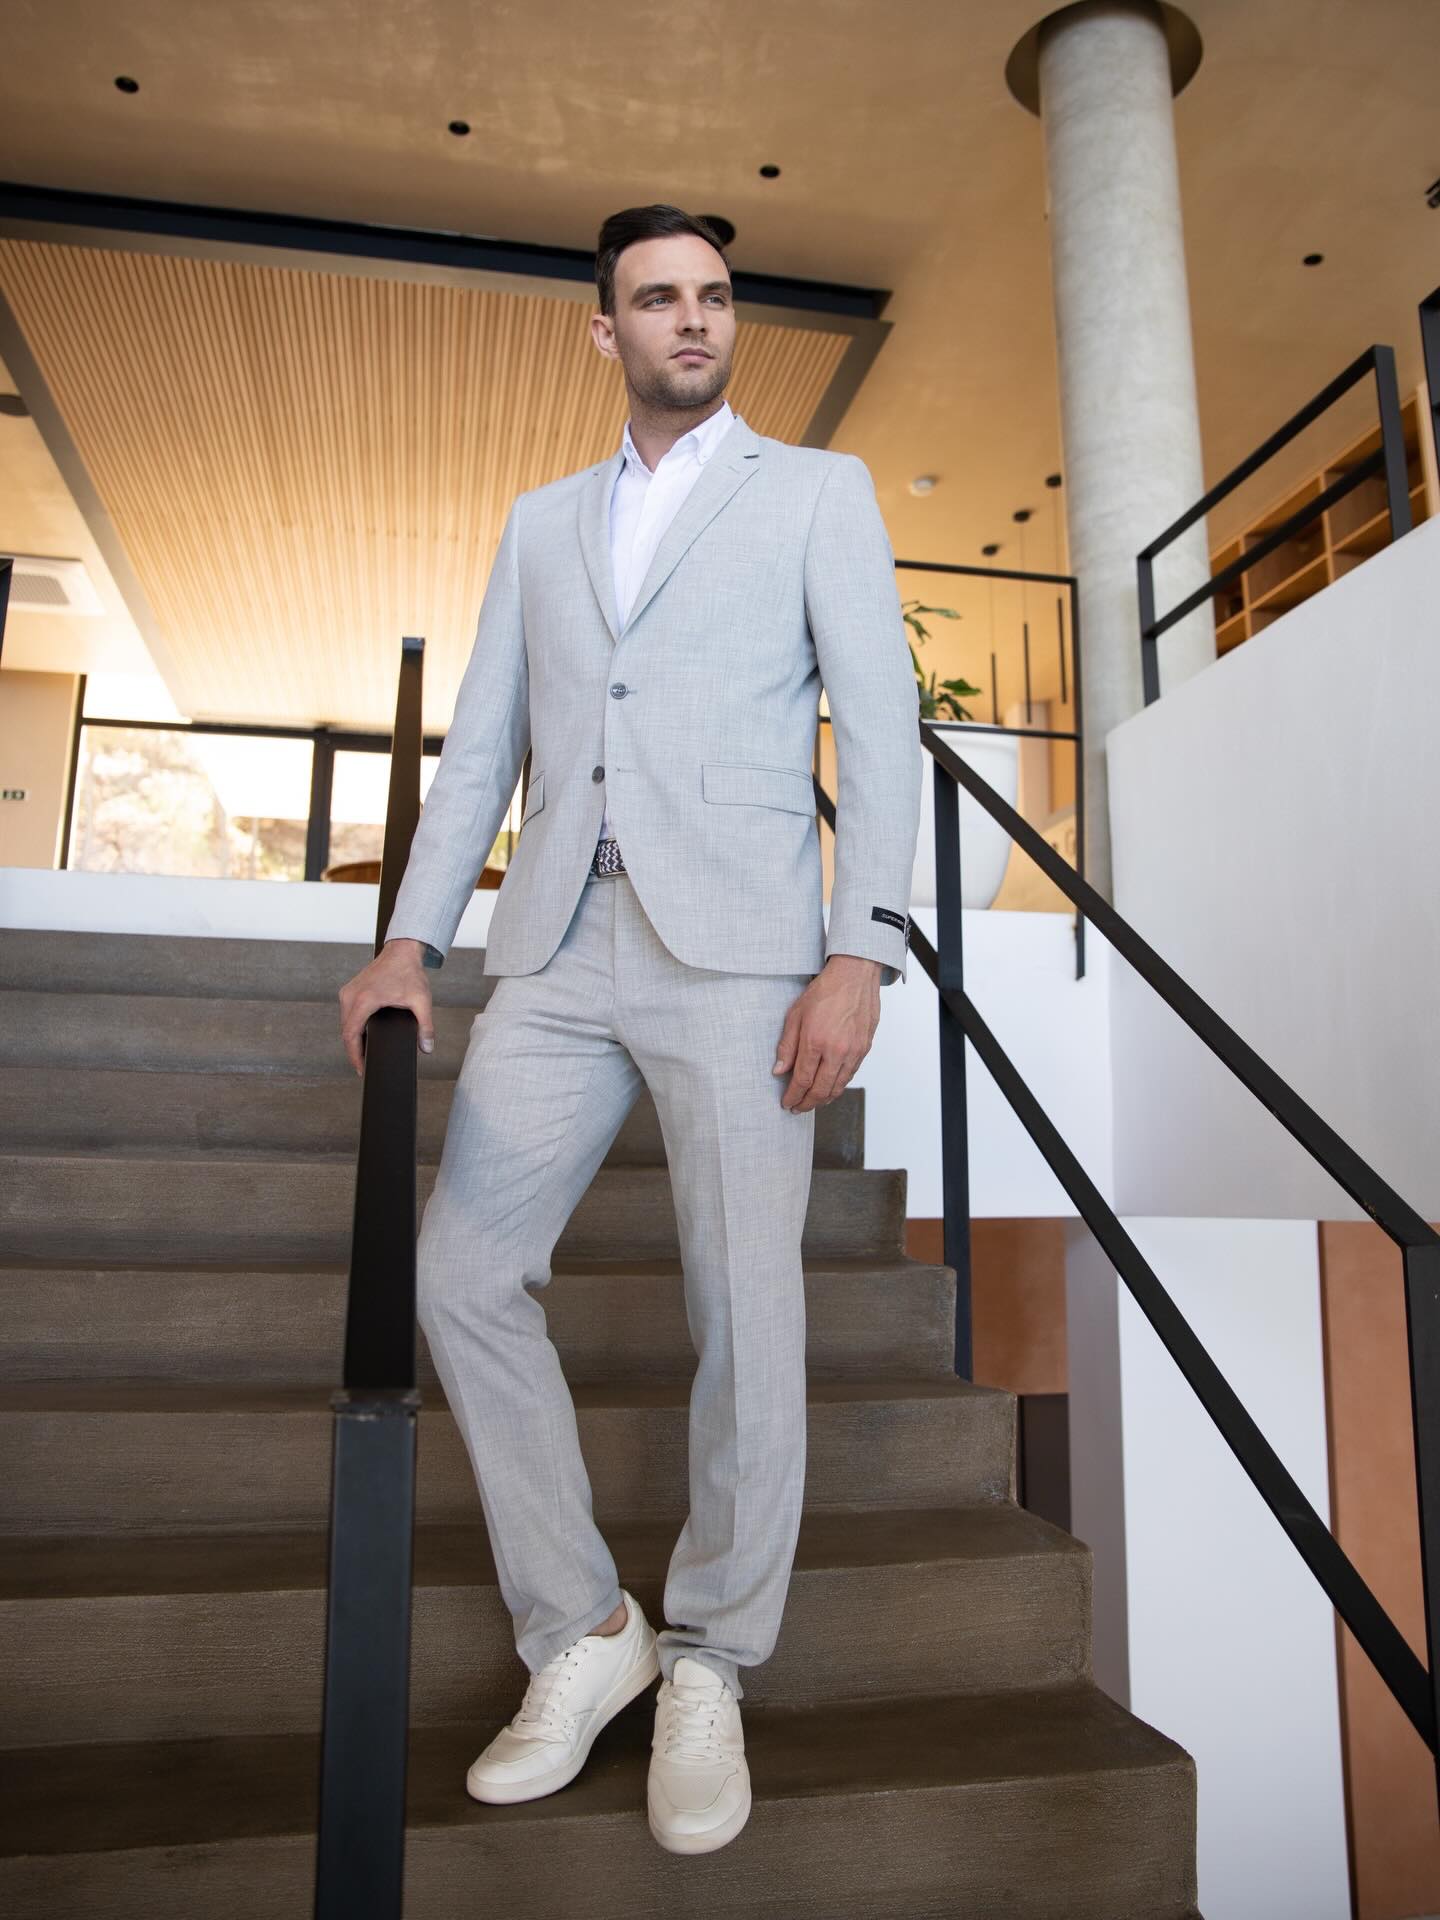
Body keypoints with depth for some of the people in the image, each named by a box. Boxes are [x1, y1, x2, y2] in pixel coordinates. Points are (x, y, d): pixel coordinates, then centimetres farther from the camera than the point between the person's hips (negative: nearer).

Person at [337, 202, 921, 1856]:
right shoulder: (541, 521, 24)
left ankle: (708, 1667, 19)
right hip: (558, 952, 4)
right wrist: (410, 937, 4)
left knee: (745, 1314, -2)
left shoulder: (815, 491, 14)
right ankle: (579, 1634, 16)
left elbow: (880, 725, 3)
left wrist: (861, 951, -10)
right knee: (459, 1272, -2)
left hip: (734, 945, -3)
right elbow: (482, 739, 16)